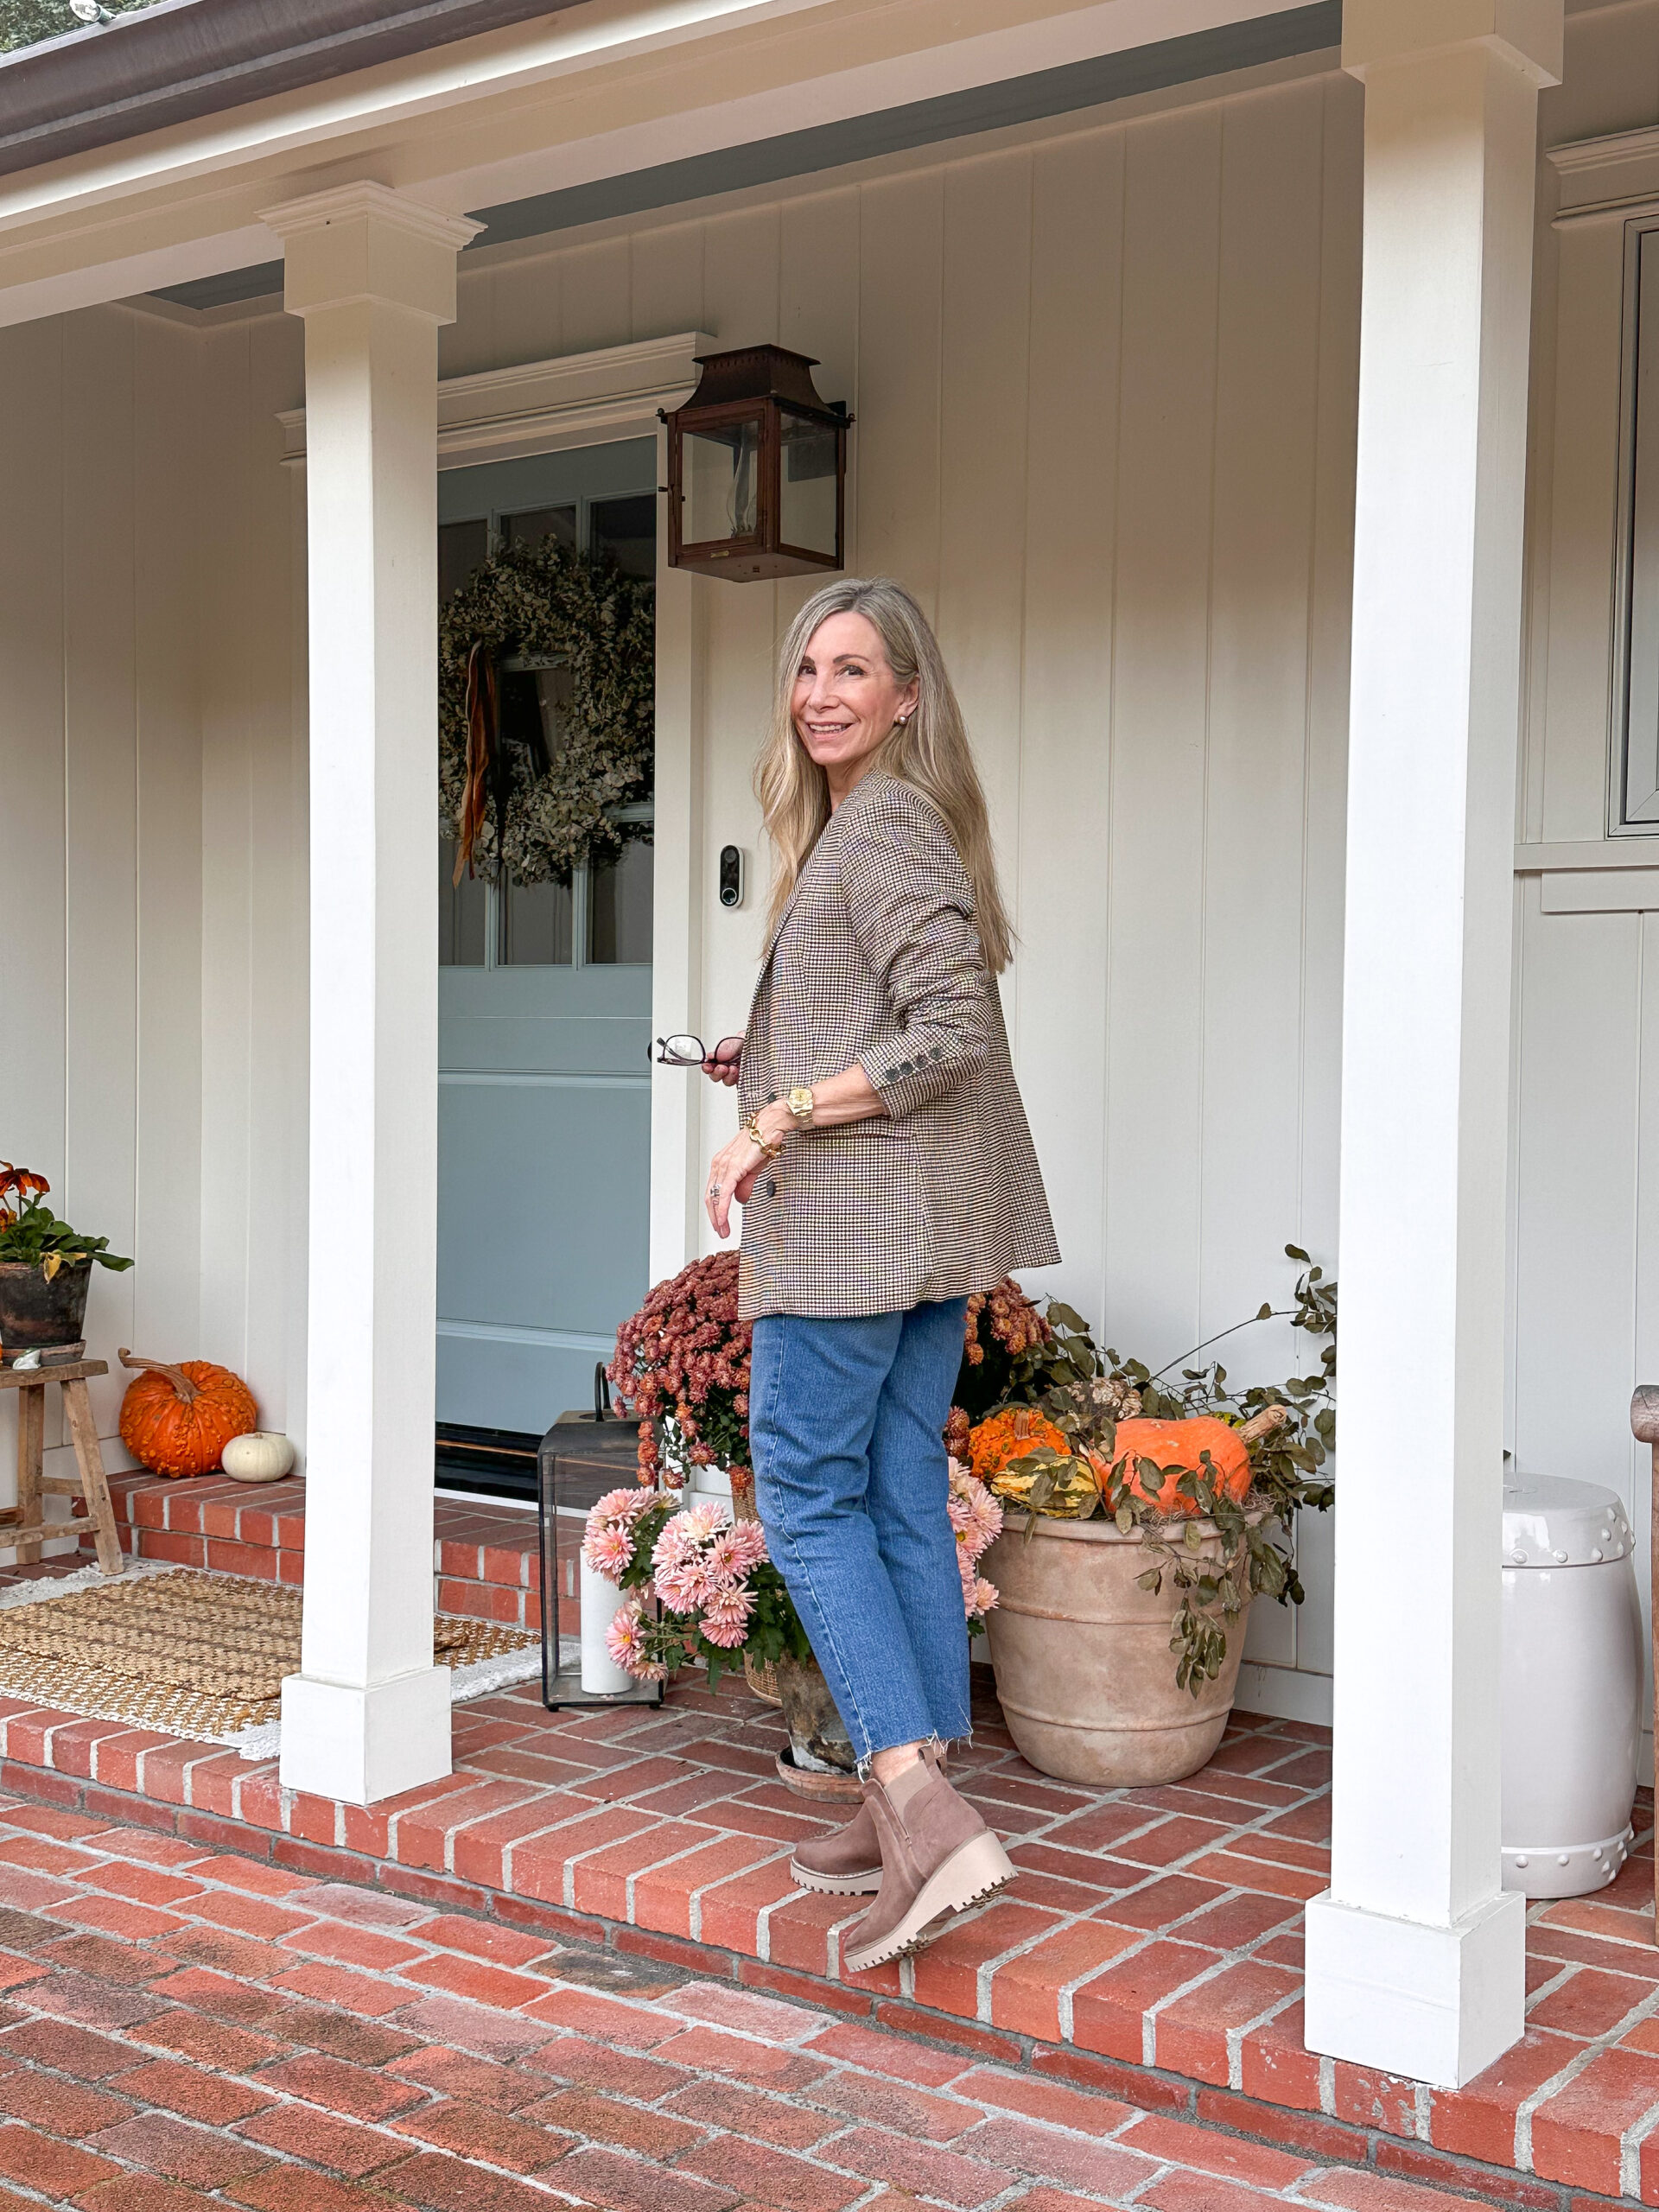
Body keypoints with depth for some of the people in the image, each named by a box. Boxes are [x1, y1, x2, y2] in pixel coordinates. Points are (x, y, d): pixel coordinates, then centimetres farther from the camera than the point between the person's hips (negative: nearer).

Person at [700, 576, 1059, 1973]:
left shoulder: (885, 829, -13)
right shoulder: (855, 828, 18)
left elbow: (950, 1034, -21)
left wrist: (780, 1117, -18)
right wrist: (771, 1072, 19)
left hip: (857, 1212, -10)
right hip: (930, 1223, 10)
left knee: (808, 1494, -5)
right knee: (904, 1496, 11)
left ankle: (926, 1816, -10)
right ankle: (913, 1817, 18)